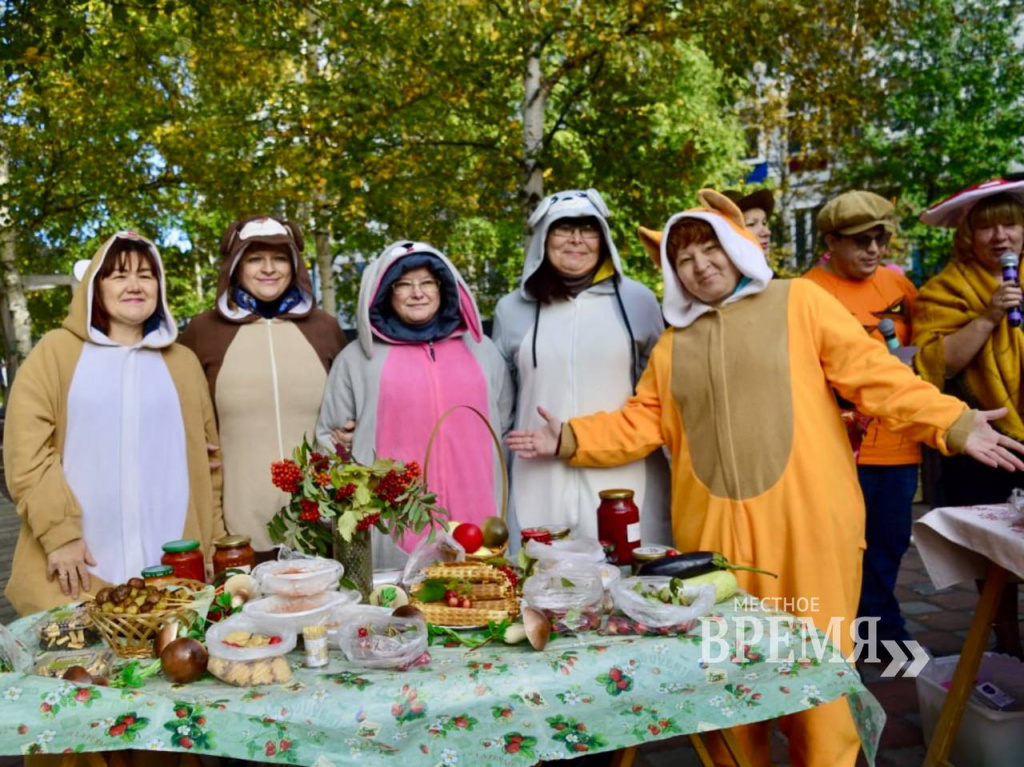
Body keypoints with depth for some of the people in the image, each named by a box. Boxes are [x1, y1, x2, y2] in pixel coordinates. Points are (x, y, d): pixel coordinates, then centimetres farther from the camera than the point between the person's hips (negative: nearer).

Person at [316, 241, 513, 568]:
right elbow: (329, 436, 10)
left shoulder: (481, 349, 13)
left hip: (477, 518, 2)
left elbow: (505, 427, 20)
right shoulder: (358, 358, 6)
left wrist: (501, 494, 16)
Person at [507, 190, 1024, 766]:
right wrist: (569, 438, 3)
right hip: (715, 525, 4)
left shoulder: (797, 301, 4)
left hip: (805, 517, -3)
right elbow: (641, 422, 13)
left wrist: (952, 423, -9)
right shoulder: (673, 343, 15)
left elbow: (873, 372, 0)